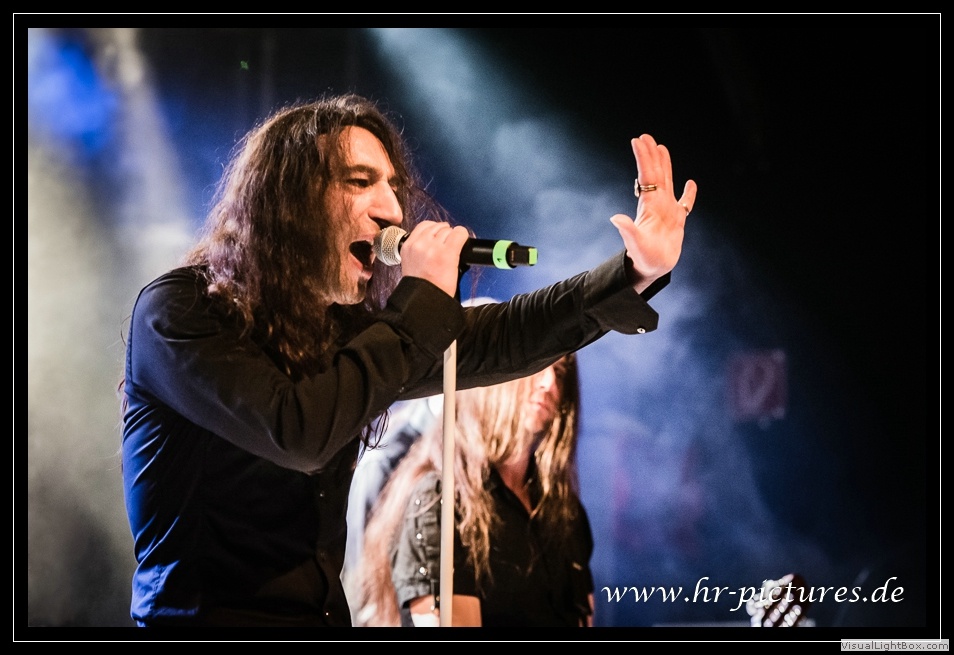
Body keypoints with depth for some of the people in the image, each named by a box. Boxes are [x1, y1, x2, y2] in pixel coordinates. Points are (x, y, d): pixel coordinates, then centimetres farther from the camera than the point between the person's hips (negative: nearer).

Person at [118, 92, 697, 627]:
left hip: (325, 615, 6)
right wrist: (424, 300, -14)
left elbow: (492, 340, 12)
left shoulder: (343, 327, 9)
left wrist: (636, 273, 1)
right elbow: (298, 435, -22)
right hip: (205, 613, -6)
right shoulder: (178, 311, -11)